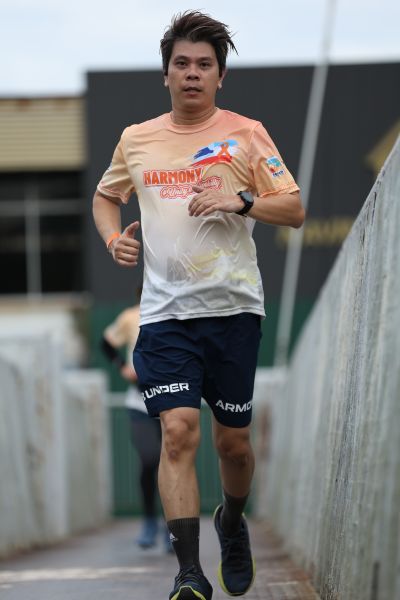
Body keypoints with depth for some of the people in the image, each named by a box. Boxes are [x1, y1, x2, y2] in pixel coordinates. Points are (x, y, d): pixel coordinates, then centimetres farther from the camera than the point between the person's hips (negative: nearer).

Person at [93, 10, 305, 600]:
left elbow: (294, 209, 1)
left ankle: (232, 524, 39)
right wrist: (113, 237, 7)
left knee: (232, 440, 8)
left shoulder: (246, 134, 3)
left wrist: (240, 201, -17)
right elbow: (106, 196, 27)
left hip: (234, 307, -1)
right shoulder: (135, 140, 10)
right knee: (178, 431, -14)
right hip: (166, 310, 1)